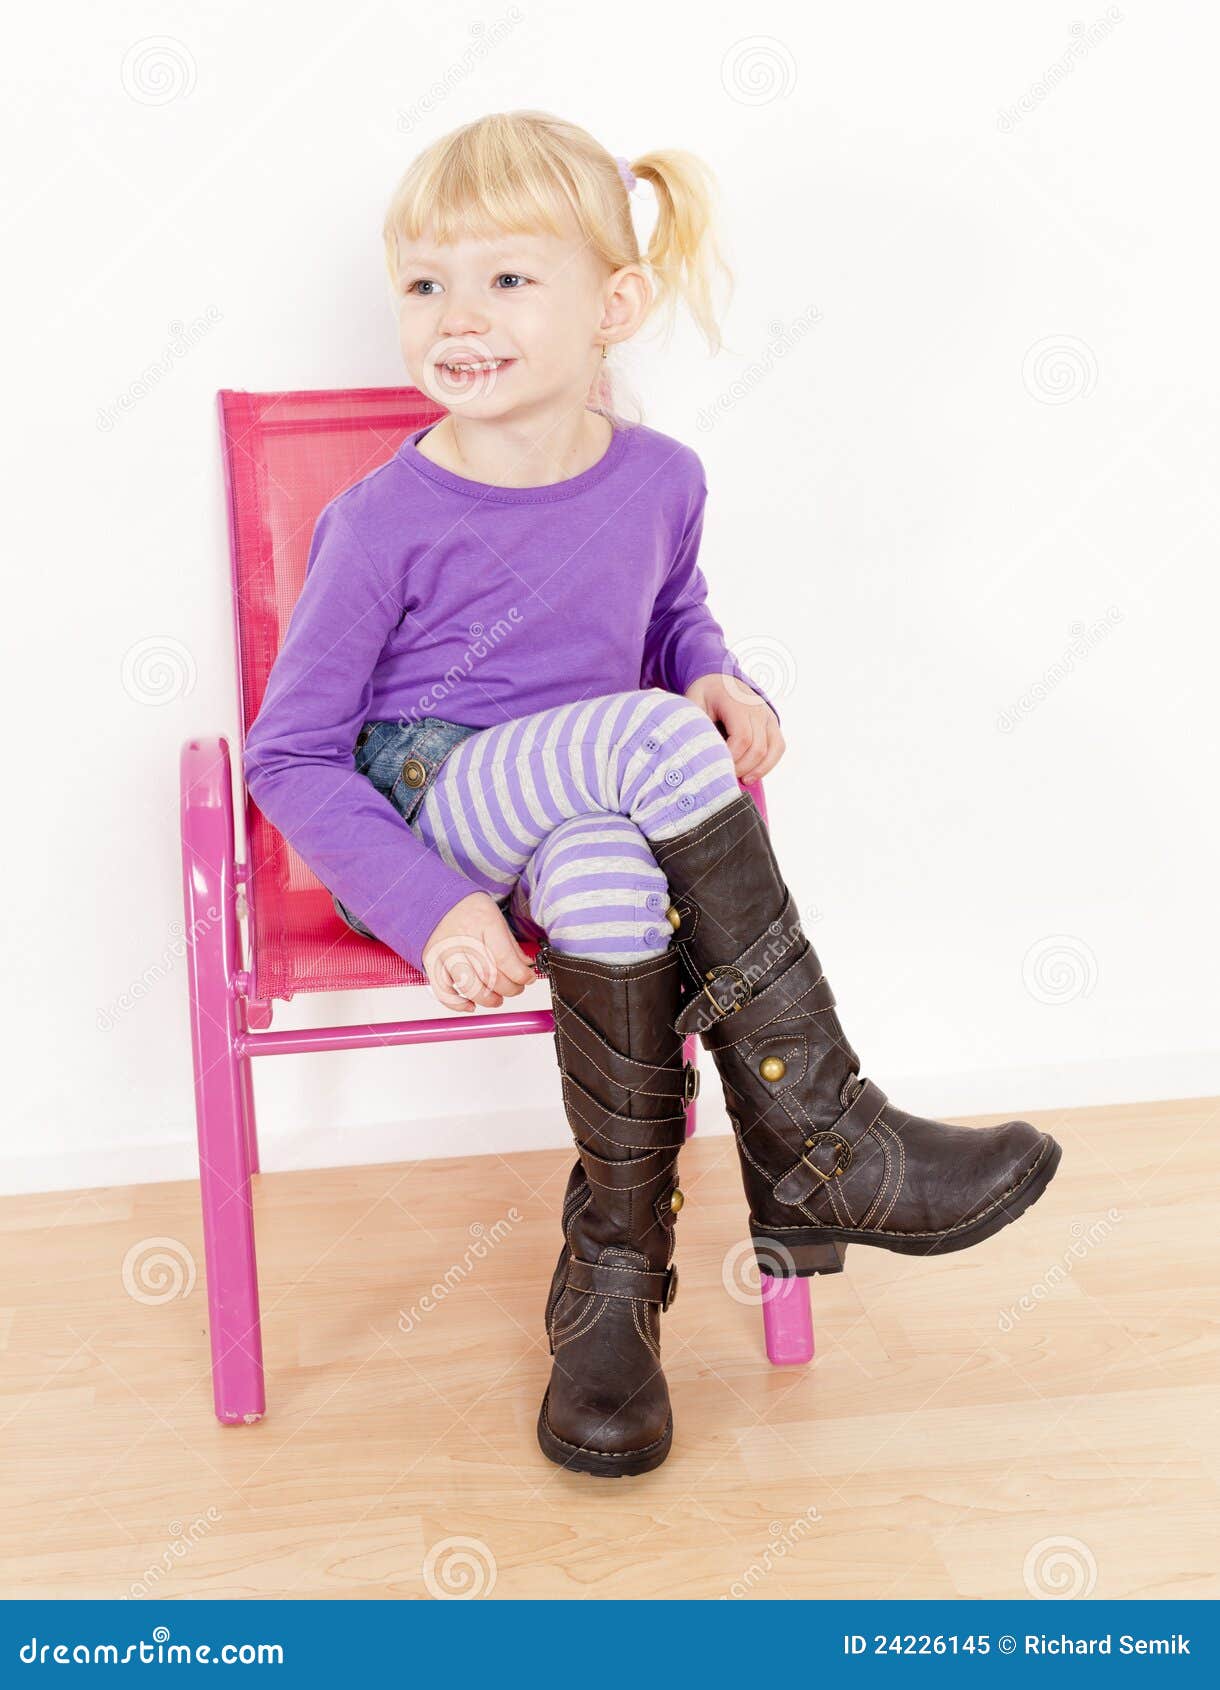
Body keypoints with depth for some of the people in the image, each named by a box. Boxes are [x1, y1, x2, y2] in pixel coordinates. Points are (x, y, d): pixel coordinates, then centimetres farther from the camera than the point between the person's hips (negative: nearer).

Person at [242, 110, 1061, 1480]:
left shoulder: (658, 480, 1)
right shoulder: (382, 522, -12)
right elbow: (288, 753, -8)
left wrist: (716, 678, -1)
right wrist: (429, 908, -20)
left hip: (585, 823, 3)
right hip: (418, 822, -3)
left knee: (605, 864, -37)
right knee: (654, 742, -33)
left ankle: (617, 1265, -20)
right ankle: (821, 1144, -24)